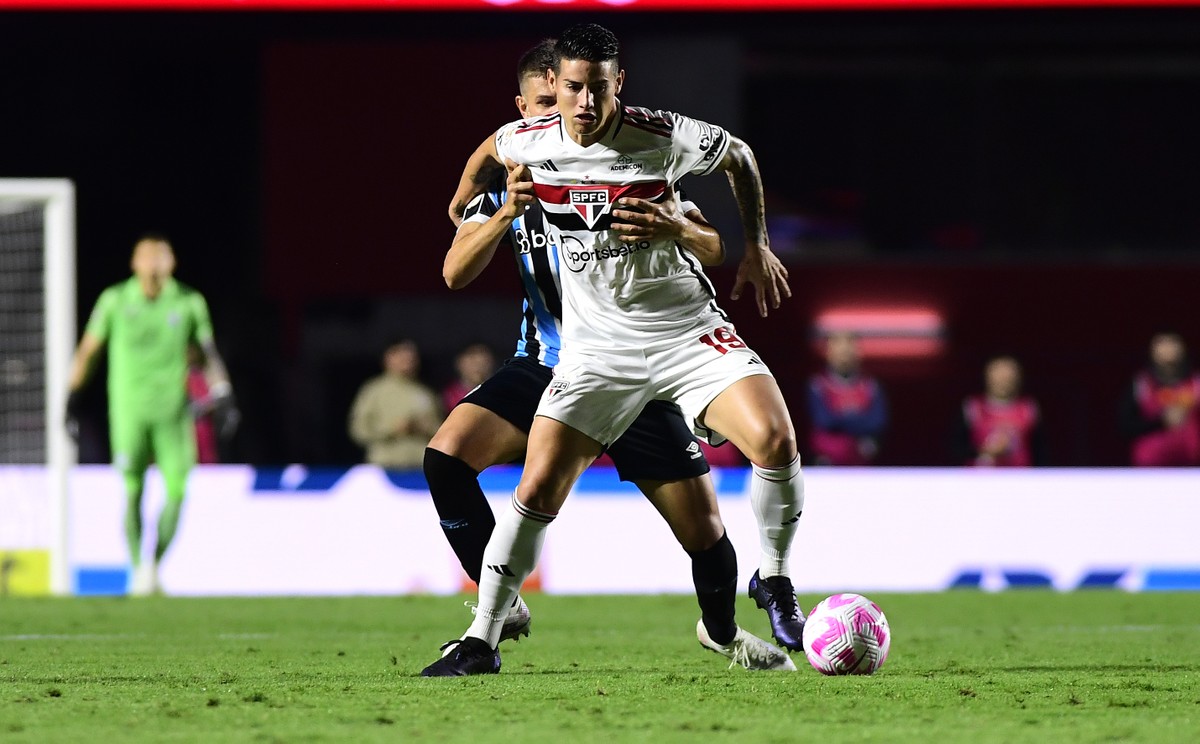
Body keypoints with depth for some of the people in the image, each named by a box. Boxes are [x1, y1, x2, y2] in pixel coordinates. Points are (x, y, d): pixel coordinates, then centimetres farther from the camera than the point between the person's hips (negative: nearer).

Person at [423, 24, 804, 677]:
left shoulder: (667, 138, -16)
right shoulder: (526, 143, -8)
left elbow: (739, 158, 6)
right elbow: (493, 153, 20)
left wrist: (757, 248, 7)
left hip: (687, 327, -2)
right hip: (596, 346, 2)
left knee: (775, 439, -23)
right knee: (537, 490, -8)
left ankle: (773, 582, 1)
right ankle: (482, 640, 4)